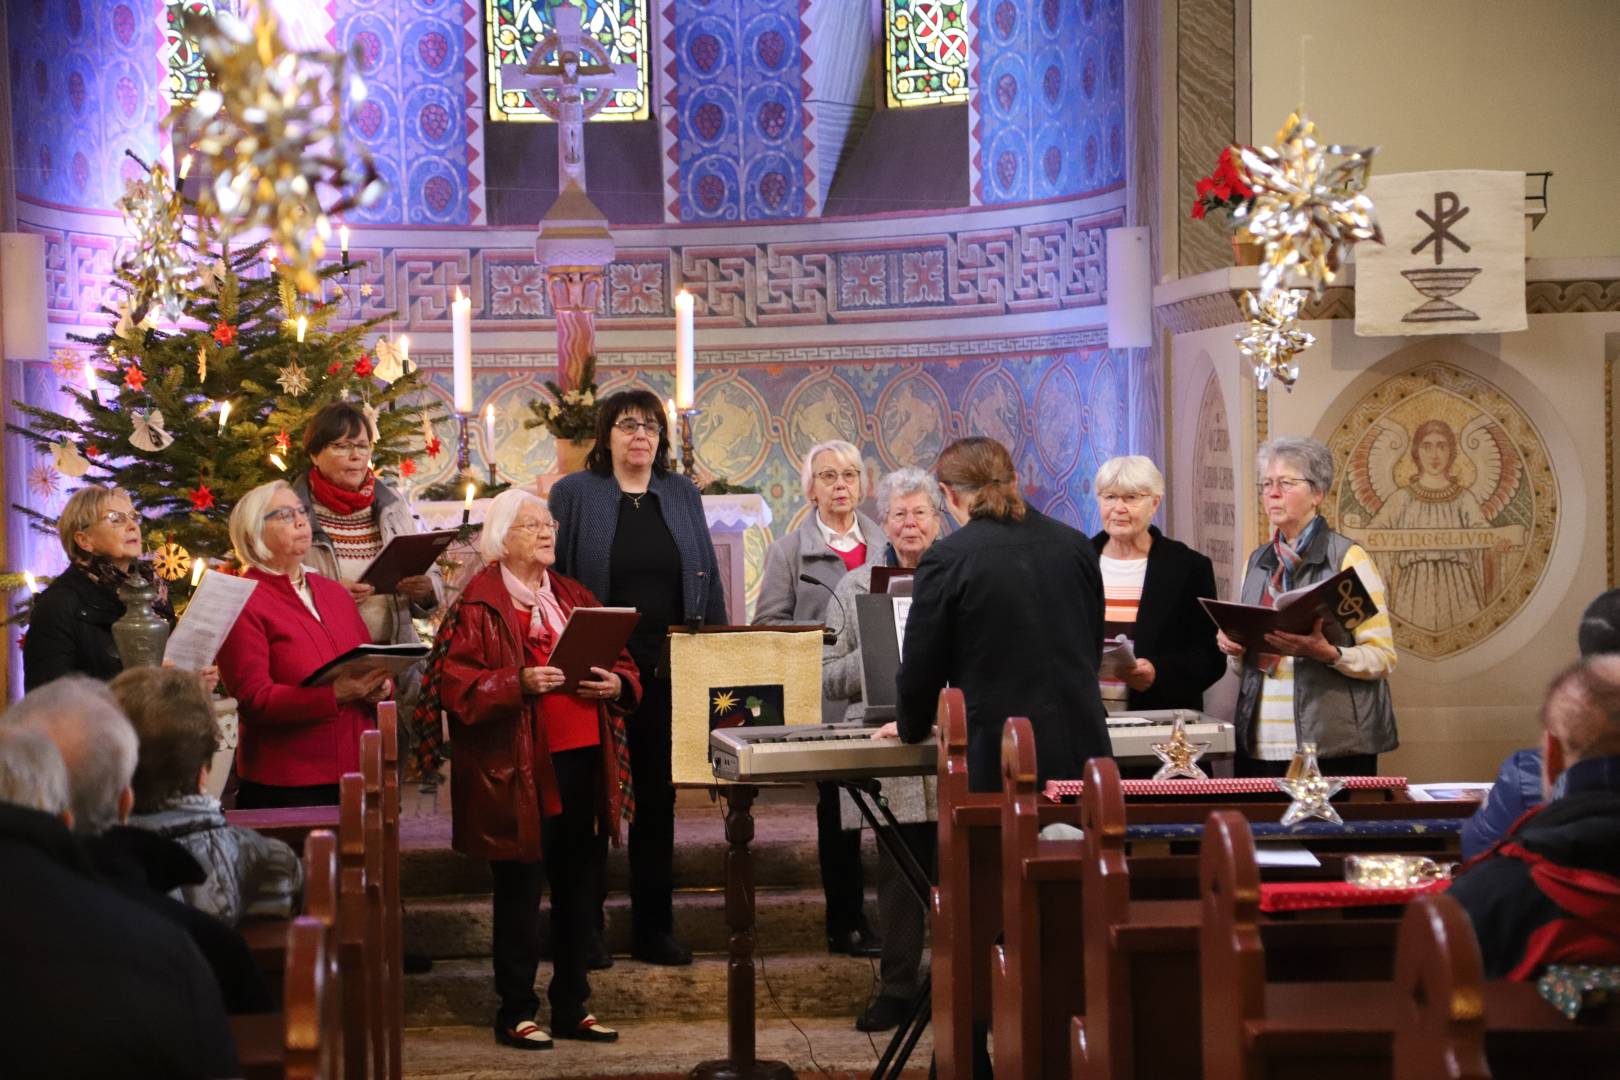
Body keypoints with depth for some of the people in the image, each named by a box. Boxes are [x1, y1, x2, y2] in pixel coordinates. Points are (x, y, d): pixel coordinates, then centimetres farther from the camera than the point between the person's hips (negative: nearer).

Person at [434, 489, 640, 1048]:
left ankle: (572, 1006, 22)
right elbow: (456, 684, -12)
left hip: (582, 761, 6)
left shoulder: (574, 596, 16)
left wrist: (616, 683, -4)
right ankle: (515, 1013, 11)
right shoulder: (479, 604, -4)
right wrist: (519, 684, -23)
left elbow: (622, 662, 17)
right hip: (517, 769, -6)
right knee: (520, 891, 1)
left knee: (577, 887, 11)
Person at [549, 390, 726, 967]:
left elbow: (708, 581, 12)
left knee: (658, 799, 8)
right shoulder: (574, 494, 1)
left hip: (667, 674, 3)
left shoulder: (682, 495, 11)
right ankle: (584, 924, 13)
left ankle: (653, 927, 15)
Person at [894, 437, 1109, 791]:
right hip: (1083, 748, 4)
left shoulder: (946, 560, -8)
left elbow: (921, 668, -1)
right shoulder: (1077, 546, 7)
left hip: (998, 759, -4)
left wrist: (911, 728, 18)